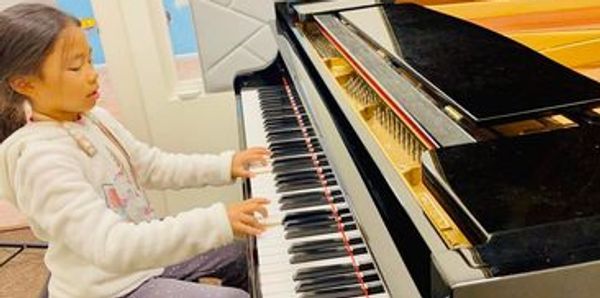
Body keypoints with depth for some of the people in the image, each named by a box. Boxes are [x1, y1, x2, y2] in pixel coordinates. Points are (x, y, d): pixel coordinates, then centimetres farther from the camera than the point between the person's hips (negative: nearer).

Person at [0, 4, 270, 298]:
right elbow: (112, 247, -38)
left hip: (144, 250, 8)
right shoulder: (41, 160, -30)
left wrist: (224, 166, -4)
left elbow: (153, 166, 6)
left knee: (242, 255, 19)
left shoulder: (94, 119, -3)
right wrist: (217, 222, -42)